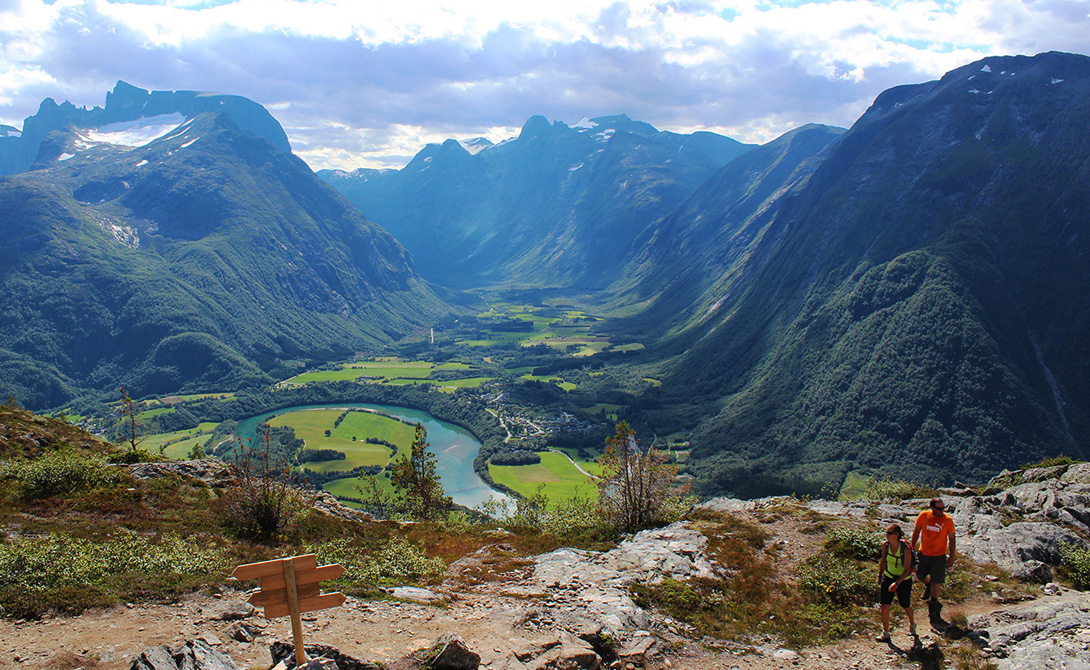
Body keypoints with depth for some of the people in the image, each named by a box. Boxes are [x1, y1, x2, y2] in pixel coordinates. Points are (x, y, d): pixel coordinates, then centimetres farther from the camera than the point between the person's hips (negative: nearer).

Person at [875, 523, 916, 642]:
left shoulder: (905, 549, -24)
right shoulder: (885, 545, -10)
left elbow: (907, 570, -20)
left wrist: (897, 583, -30)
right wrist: (880, 576, 14)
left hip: (903, 580, -3)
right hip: (888, 577, 3)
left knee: (906, 606, 15)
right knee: (884, 606, -7)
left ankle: (912, 625, 47)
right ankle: (885, 633, 5)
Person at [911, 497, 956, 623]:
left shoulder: (947, 520, -14)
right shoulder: (923, 516, -10)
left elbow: (951, 539, -4)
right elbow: (916, 532, 4)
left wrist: (952, 557, -5)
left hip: (939, 555, -2)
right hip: (924, 553, 2)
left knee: (936, 582, 1)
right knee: (920, 576, 16)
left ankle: (933, 605, 22)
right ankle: (928, 586, 51)